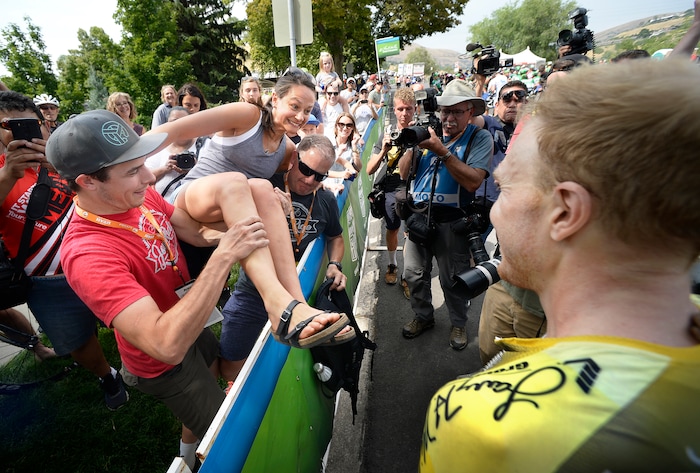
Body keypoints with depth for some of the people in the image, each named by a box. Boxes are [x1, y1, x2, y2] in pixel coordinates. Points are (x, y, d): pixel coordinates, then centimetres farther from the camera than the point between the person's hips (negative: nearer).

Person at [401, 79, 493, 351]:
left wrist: (442, 151, -23)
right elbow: (405, 174, 4)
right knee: (414, 274, 14)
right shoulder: (428, 131, 8)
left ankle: (459, 323, 34)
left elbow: (473, 181, -20)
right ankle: (423, 317, 38)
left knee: (453, 280, 8)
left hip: (451, 221, -4)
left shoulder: (480, 138, -4)